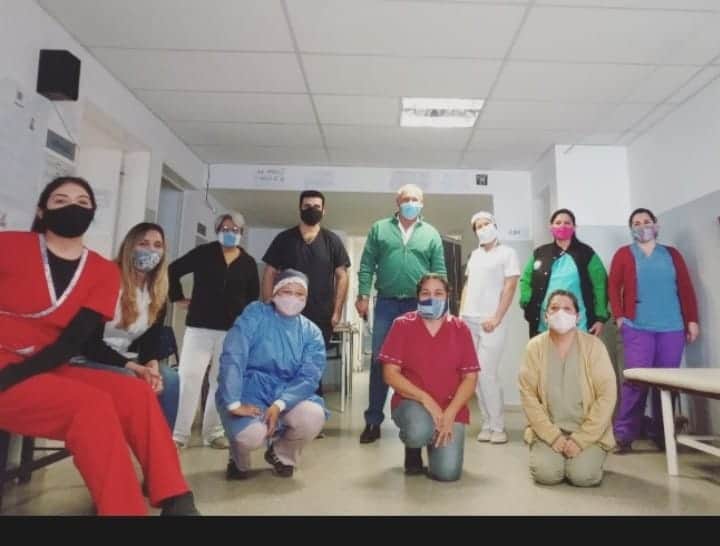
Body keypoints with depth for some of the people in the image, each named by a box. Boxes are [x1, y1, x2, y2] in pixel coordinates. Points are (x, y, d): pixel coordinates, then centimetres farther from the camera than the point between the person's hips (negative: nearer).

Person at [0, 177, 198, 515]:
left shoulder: (103, 272, 3)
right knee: (91, 404, -27)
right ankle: (126, 509, -20)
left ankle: (175, 501, -15)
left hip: (47, 371, 4)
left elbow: (74, 340, -4)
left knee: (137, 393, -17)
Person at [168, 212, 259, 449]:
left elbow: (253, 297, 13)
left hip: (233, 330, 2)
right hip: (200, 326, -1)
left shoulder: (248, 263, 6)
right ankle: (179, 433, 6)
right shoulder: (203, 253, 2)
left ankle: (214, 432, 19)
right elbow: (173, 270, 6)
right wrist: (179, 298, 1)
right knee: (188, 377, -3)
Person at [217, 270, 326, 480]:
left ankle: (281, 454, 11)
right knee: (252, 434, -32)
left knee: (313, 417, -26)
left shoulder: (312, 333, 1)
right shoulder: (255, 314, -7)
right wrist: (234, 403, -27)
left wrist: (279, 405, -26)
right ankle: (239, 460, 11)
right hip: (249, 391, -3)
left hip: (288, 394, 3)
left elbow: (309, 377, -10)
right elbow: (232, 358, -17)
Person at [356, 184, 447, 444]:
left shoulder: (431, 234, 9)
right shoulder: (379, 229, 7)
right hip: (386, 303, 0)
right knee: (379, 361, 3)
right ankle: (373, 420, 13)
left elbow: (439, 272, 6)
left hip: (420, 305, 1)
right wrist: (363, 296, -6)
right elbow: (367, 265, 3)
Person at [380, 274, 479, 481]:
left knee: (448, 472, -16)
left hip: (451, 408, 1)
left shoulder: (460, 328, 0)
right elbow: (390, 374, -9)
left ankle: (436, 440, 21)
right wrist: (425, 399, -19)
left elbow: (470, 378, -2)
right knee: (419, 431, -35)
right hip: (411, 402, -1)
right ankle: (413, 448, 5)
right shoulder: (402, 325, -5)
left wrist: (449, 414, -14)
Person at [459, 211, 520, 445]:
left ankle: (497, 426, 5)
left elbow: (510, 287, -7)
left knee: (487, 374, -9)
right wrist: (461, 314, 9)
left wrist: (496, 318, -14)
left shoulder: (507, 253, 1)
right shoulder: (474, 255, 17)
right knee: (476, 375, 5)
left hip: (491, 323, -5)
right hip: (469, 321, 6)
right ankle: (488, 423, 15)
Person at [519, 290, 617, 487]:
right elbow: (528, 394, -6)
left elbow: (607, 395, -9)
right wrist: (553, 436, -13)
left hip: (588, 432, 0)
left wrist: (581, 439, -14)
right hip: (548, 431, 1)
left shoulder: (594, 346, -7)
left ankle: (588, 455, 12)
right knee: (546, 473, -20)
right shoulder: (535, 347, -4)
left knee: (583, 475, -22)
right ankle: (554, 453, 13)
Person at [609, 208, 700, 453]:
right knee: (636, 379, -7)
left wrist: (692, 320, 5)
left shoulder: (672, 254, 15)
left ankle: (661, 432, 19)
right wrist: (618, 316, -9)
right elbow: (614, 287, 1)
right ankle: (624, 434, 0)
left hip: (672, 327, 3)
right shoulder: (624, 254, 7)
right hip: (637, 327, -3)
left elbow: (686, 288, 11)